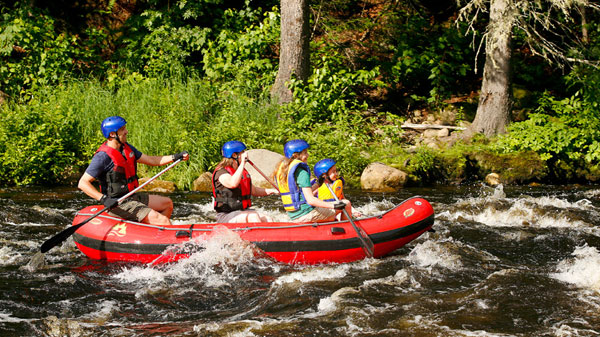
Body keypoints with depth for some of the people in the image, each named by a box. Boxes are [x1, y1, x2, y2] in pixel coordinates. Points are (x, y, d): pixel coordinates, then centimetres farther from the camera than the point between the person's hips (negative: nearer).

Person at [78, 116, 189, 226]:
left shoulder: (126, 148, 9)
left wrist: (175, 157, 7)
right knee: (163, 221, -17)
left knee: (167, 203, 20)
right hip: (117, 204, -10)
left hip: (132, 197, 10)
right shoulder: (103, 156, -18)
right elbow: (82, 183, -21)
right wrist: (104, 199, -32)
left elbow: (151, 160, 17)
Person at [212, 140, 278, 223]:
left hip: (244, 212, 8)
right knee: (253, 216, -32)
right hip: (227, 216, -8)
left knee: (267, 220, -15)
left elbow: (254, 191, 28)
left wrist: (272, 191, 16)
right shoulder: (221, 172, -11)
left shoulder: (244, 172, 16)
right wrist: (242, 164, -29)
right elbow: (233, 184, -33)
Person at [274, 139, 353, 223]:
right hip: (307, 214, -9)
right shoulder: (301, 171, -17)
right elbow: (310, 200, -25)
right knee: (346, 204, 1)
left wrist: (317, 185, 30)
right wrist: (334, 206, -28)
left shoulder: (282, 168, 10)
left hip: (293, 217, 9)